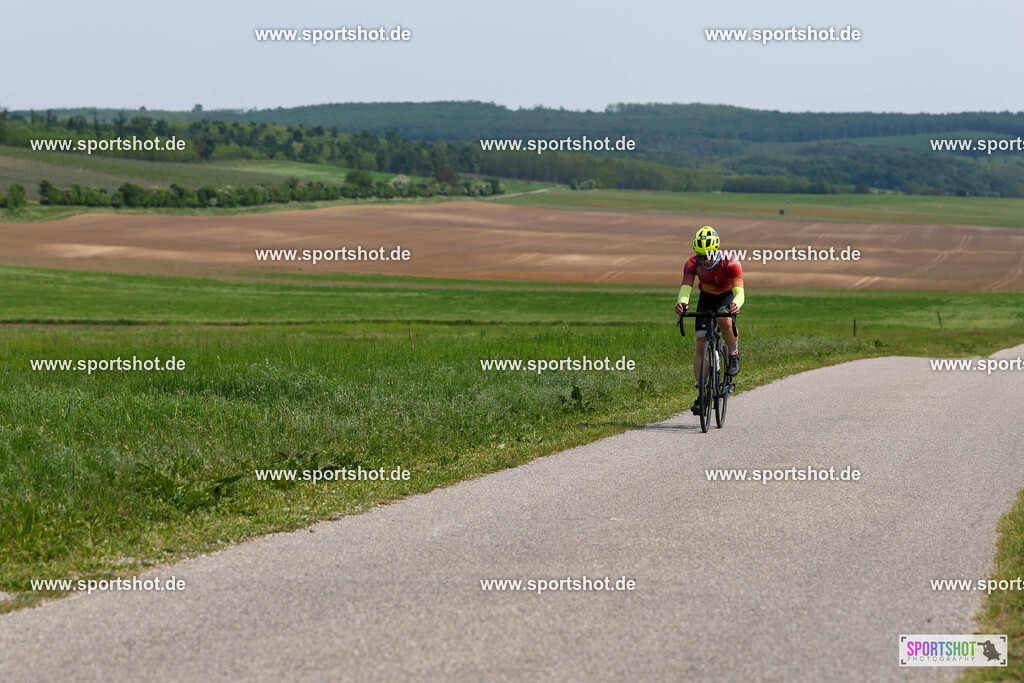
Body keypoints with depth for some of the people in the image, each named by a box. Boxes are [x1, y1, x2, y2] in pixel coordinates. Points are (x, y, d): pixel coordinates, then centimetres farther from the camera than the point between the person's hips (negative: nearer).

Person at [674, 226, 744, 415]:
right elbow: (685, 287, -37)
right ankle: (700, 394, -4)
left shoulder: (730, 263, -31)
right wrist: (681, 302, -60)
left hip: (727, 297, -3)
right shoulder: (692, 264, -25)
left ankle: (734, 355, -7)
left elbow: (739, 291, -39)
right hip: (706, 299, 3)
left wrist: (736, 304, -62)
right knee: (700, 344, -7)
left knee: (725, 321, -37)